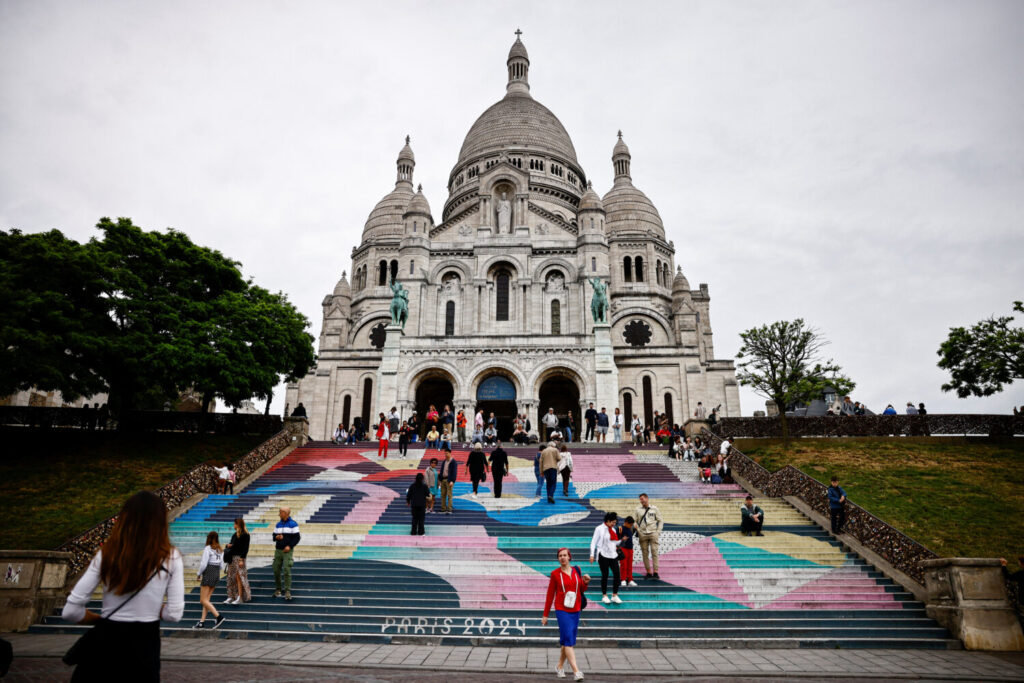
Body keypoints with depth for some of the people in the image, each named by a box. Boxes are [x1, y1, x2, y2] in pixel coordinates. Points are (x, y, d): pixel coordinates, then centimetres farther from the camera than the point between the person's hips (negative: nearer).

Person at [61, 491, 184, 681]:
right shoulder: (170, 557, -12)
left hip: (107, 641, 0)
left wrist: (102, 619, 11)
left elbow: (70, 611, -6)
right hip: (145, 645, 0)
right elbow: (174, 614, -9)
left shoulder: (106, 554, -8)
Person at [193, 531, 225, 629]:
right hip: (217, 574, 7)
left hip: (208, 574, -7)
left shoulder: (208, 549, -11)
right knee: (207, 599, 13)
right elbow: (221, 564, 8)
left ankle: (218, 616, -12)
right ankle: (202, 621, 13)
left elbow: (203, 564, -14)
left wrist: (198, 574, -1)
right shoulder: (221, 550, 9)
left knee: (203, 600, -2)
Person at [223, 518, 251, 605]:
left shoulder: (245, 535, -8)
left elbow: (245, 548, -13)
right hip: (232, 558, 8)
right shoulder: (234, 535, 16)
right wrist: (228, 546, 2)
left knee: (239, 577, -8)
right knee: (231, 578, 9)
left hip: (239, 558, -8)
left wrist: (241, 559, -19)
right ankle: (231, 597, 14)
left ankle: (240, 598, -6)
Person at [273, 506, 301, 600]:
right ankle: (277, 589, 20)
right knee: (276, 570, 5)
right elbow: (274, 536, 17)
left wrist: (290, 546, -15)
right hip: (278, 550, 6)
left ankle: (287, 591, -6)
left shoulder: (293, 524, -4)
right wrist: (276, 537, -6)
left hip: (288, 551, -6)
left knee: (287, 571, -10)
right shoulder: (278, 524, 14)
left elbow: (297, 537, -6)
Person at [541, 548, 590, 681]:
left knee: (569, 641, 12)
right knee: (569, 640, -14)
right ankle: (576, 671, -15)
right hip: (562, 610, -4)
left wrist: (585, 582, -5)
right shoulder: (555, 574, -2)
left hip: (575, 610, 4)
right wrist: (545, 615, 3)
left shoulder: (577, 570, 7)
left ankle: (560, 666, 30)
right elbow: (550, 595, 1)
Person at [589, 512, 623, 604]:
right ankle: (604, 596, 17)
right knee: (605, 575, 2)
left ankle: (615, 595, 11)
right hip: (603, 555, -6)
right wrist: (592, 555, -13)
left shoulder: (612, 530, 13)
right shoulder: (599, 529, -7)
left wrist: (621, 541, 5)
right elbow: (593, 542, -7)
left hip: (613, 555, 6)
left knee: (616, 573, -2)